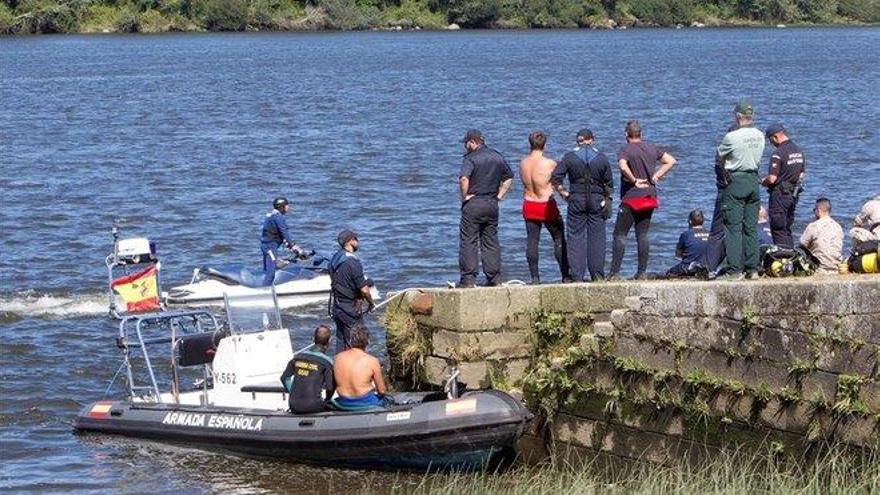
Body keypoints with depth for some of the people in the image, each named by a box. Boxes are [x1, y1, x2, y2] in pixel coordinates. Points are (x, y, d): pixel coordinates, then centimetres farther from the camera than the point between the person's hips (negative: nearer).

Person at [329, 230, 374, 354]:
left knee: (341, 341, 16)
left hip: (337, 306, 8)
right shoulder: (352, 262, -22)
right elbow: (364, 289, -21)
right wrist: (370, 302, -2)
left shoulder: (334, 258, 3)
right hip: (351, 309, -8)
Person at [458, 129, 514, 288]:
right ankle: (495, 278, 10)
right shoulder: (497, 157, 10)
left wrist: (464, 196, -14)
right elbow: (509, 178, 20)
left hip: (473, 204, -6)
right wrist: (499, 195, 16)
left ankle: (468, 278, -5)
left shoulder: (471, 158, -11)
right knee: (491, 241, 11)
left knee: (468, 242, -1)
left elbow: (464, 179, -27)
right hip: (492, 204, 6)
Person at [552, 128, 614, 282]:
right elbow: (609, 184, 4)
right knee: (597, 238, 5)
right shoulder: (602, 158, 2)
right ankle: (598, 276, 4)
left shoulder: (569, 157, -1)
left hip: (576, 201, -1)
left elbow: (555, 178, -8)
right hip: (597, 201, 1)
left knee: (576, 237, 3)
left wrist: (564, 193, 2)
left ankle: (577, 277, -2)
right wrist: (607, 200, 14)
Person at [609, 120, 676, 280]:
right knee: (642, 235, 10)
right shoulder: (651, 148, 8)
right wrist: (656, 176, 6)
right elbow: (671, 161, 11)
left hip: (631, 197, -5)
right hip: (650, 197, 5)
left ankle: (615, 272, -8)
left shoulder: (626, 150, -10)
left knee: (620, 234, -1)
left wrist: (634, 180, -16)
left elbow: (623, 166, -30)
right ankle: (642, 272, 6)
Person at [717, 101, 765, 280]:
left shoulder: (732, 137, -15)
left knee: (733, 227, -3)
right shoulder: (760, 136, 3)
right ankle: (753, 268, 11)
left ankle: (735, 269, -7)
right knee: (751, 228, 11)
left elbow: (720, 155, -1)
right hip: (753, 180, 6)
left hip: (735, 180, -6)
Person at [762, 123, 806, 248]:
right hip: (793, 194, 8)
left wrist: (763, 182, 0)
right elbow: (802, 174, 16)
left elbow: (772, 179, -20)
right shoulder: (799, 151, 9)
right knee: (788, 229, 16)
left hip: (780, 194, -8)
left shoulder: (778, 153, -18)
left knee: (778, 230, -4)